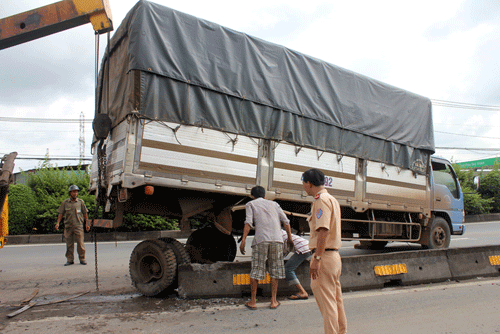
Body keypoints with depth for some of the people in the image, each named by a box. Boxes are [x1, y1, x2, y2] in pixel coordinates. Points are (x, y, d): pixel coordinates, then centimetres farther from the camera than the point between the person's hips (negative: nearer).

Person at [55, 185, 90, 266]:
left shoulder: (80, 202, 5)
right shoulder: (65, 202, 6)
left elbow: (85, 213, 10)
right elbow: (61, 213, 8)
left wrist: (87, 223, 7)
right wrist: (58, 223, -4)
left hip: (78, 226, -1)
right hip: (68, 226, 1)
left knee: (80, 243, -4)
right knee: (69, 244, 5)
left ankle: (82, 259, 6)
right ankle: (70, 260, 14)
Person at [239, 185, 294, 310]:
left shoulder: (251, 204, 16)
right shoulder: (274, 204, 24)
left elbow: (248, 222, 0)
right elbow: (286, 221, 18)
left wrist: (243, 240, -4)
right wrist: (290, 238, 26)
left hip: (260, 240, -2)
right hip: (277, 239, 3)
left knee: (256, 270, 5)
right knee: (274, 270, 10)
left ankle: (253, 301, 11)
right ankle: (273, 301, 14)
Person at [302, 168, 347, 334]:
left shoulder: (321, 200, -14)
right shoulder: (332, 199, 17)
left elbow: (323, 231, -23)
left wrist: (316, 259, -24)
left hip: (324, 256, -10)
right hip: (334, 255, 10)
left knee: (326, 301, -3)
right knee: (336, 299, 17)